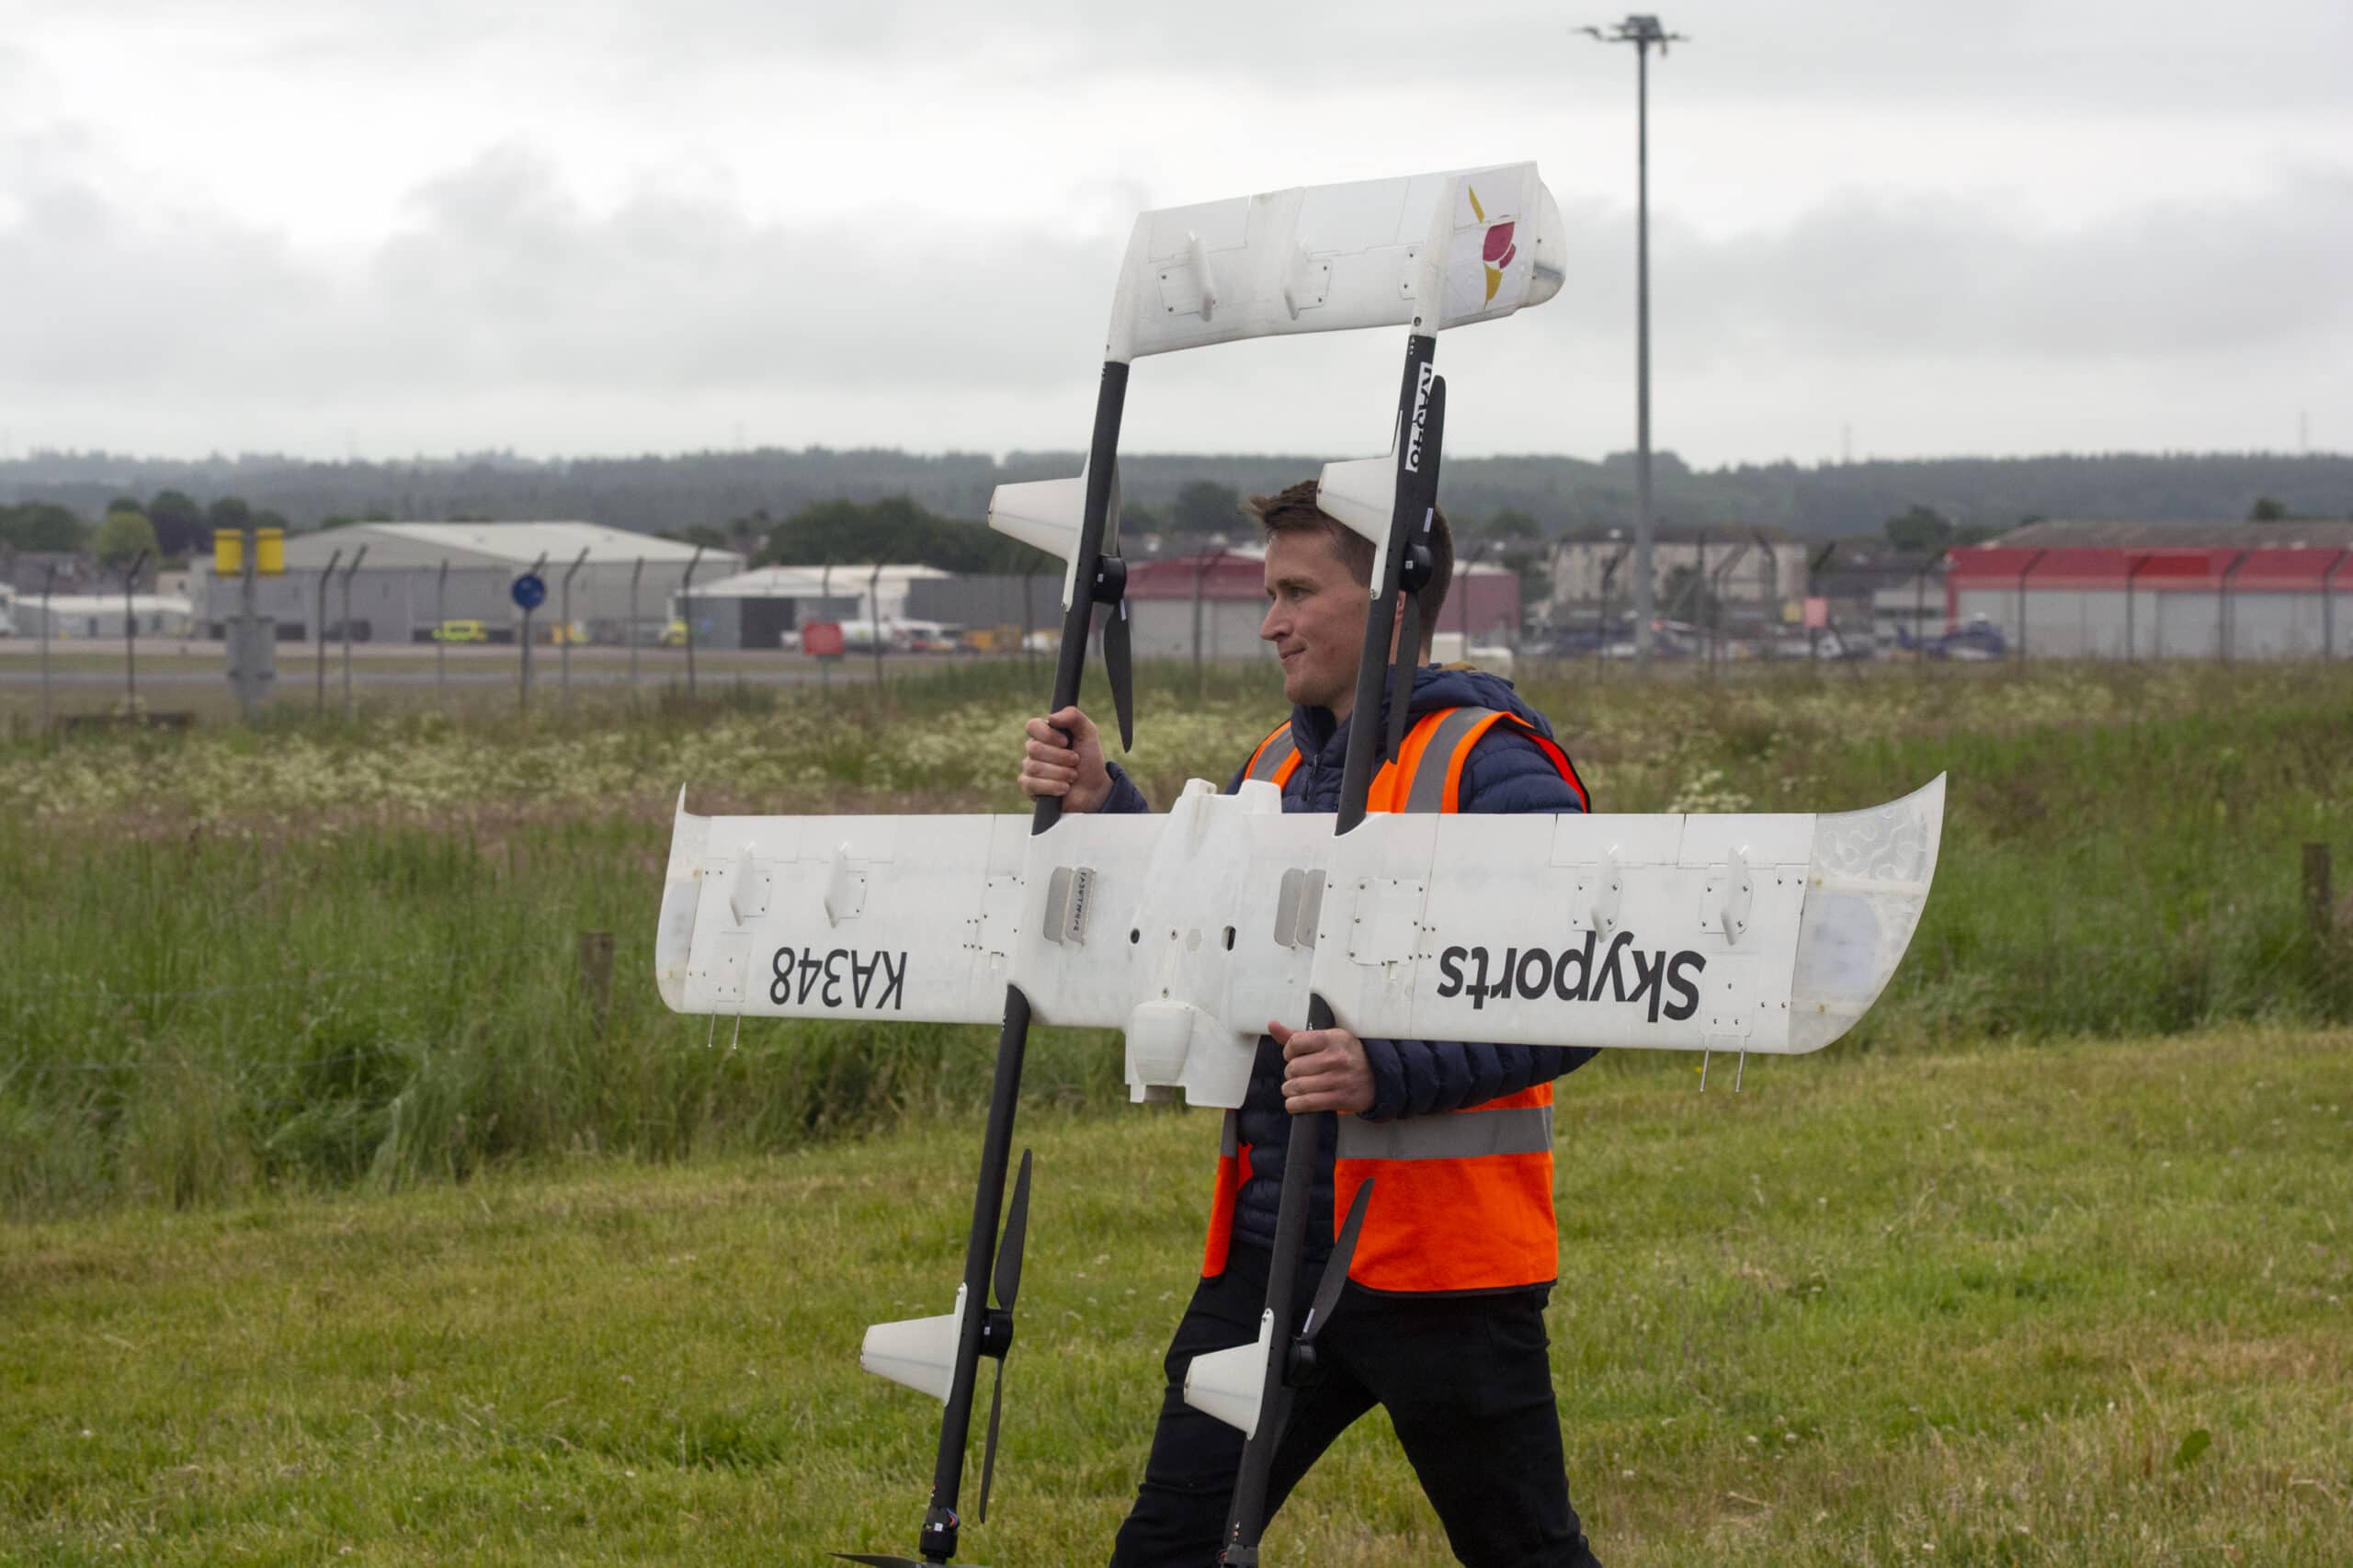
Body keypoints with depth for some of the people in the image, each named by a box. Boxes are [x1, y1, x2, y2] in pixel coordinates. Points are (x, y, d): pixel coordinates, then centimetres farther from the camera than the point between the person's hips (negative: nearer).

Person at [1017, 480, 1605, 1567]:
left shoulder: (1494, 769, -10)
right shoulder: (1276, 766, 16)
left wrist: (1390, 1074, -28)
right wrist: (1104, 810, -1)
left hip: (1438, 1264, -7)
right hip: (1271, 1242, 7)